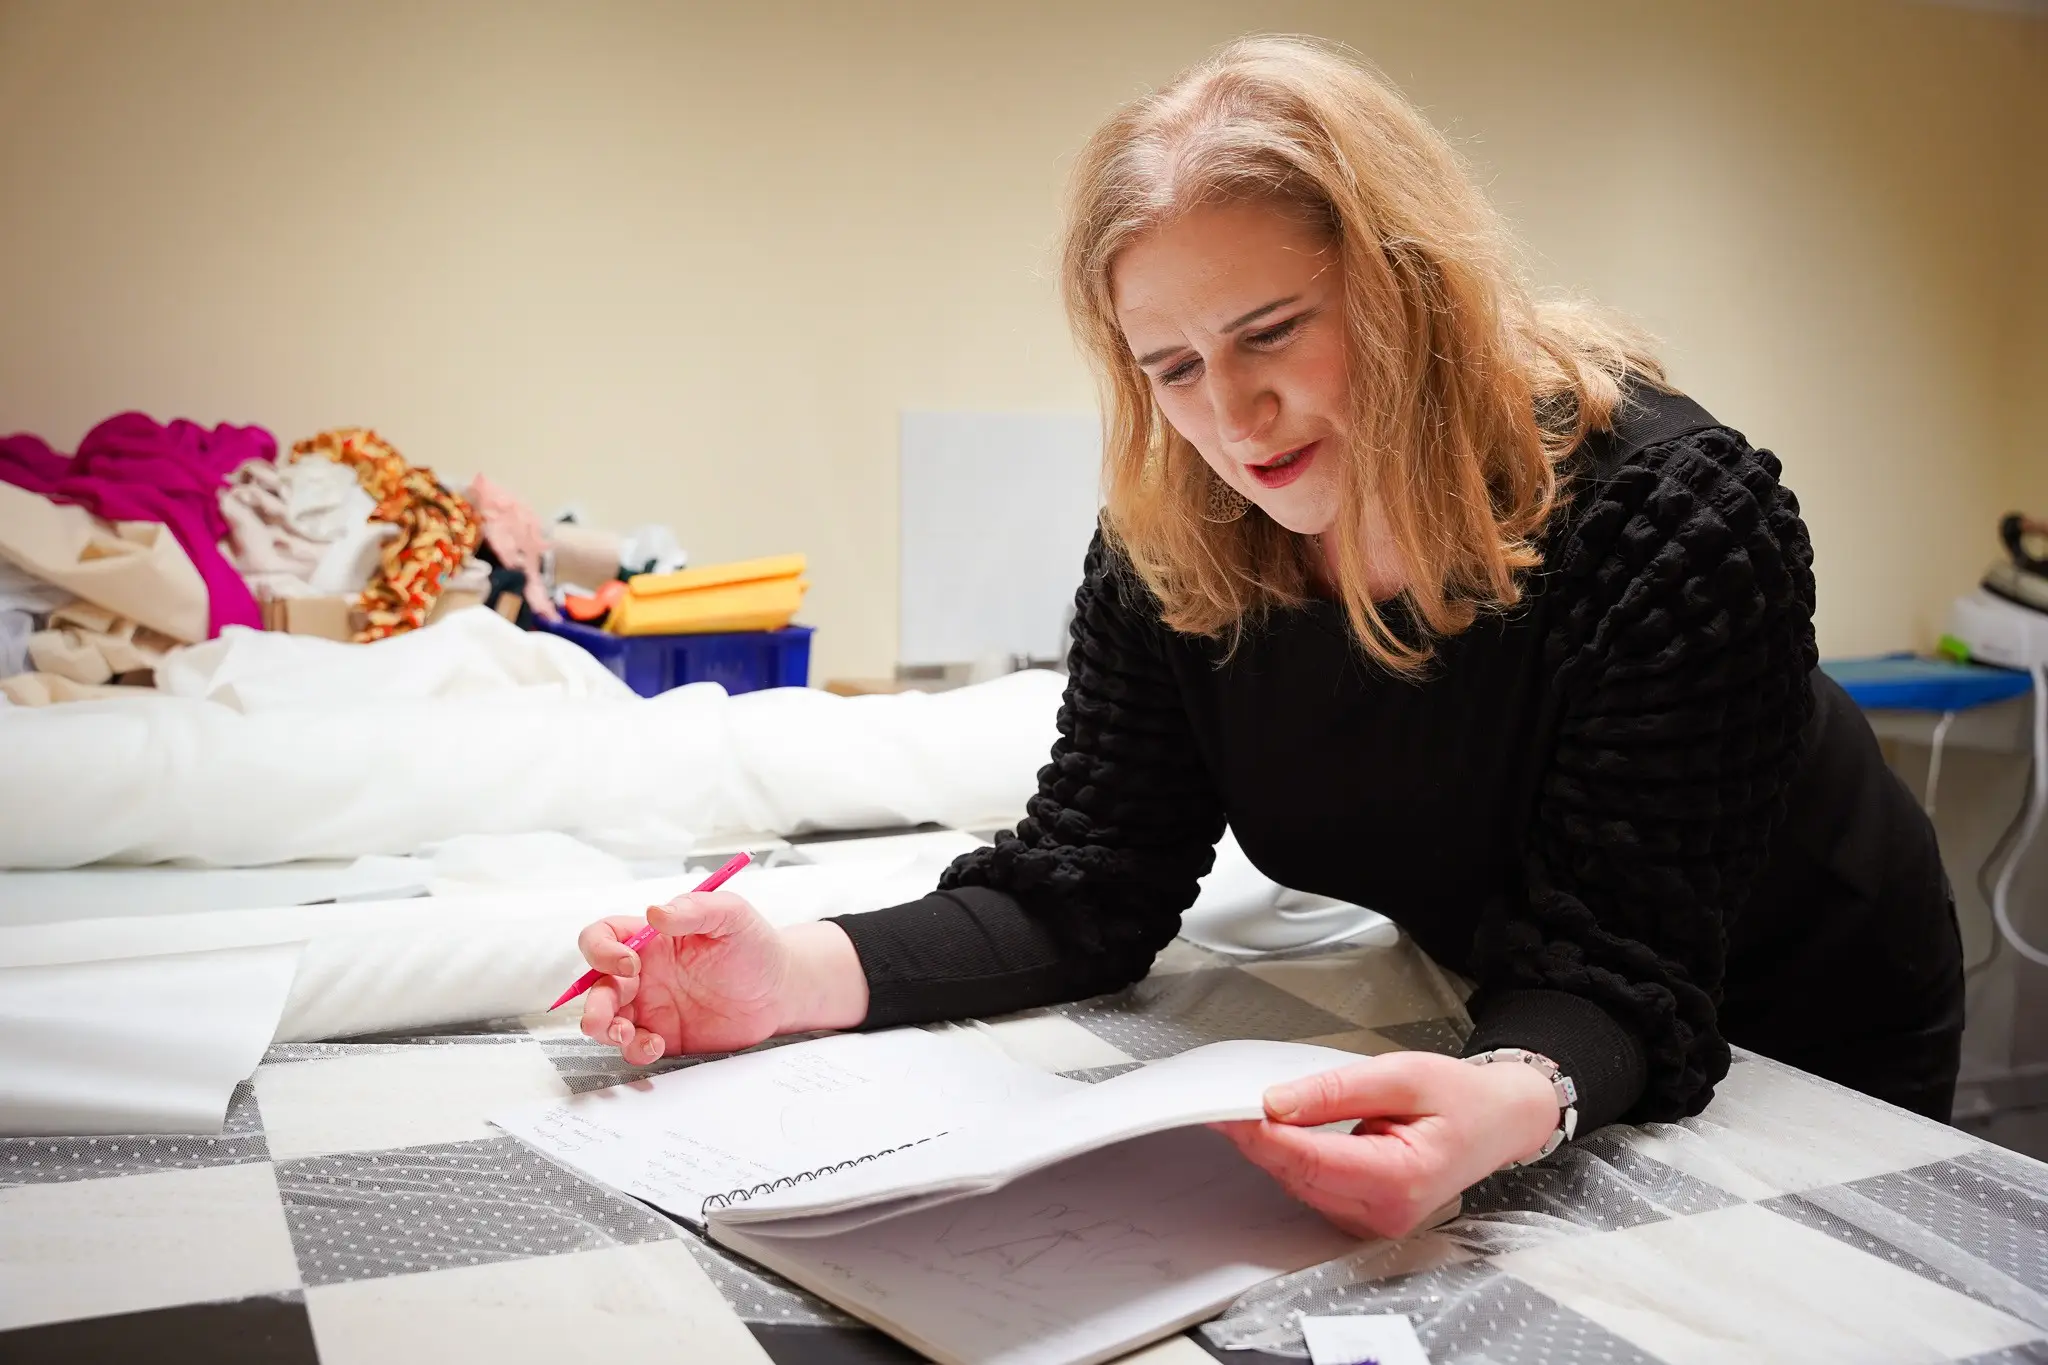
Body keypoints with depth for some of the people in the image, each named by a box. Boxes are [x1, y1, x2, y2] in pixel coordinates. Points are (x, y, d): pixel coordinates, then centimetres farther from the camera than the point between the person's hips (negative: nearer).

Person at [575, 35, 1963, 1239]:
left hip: (1800, 1051, -3)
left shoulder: (1671, 513, -33)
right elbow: (1083, 890, -19)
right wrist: (799, 975, -36)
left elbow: (1615, 972, -35)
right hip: (1489, 1009, 4)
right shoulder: (1170, 553, -19)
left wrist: (1507, 1110, -59)